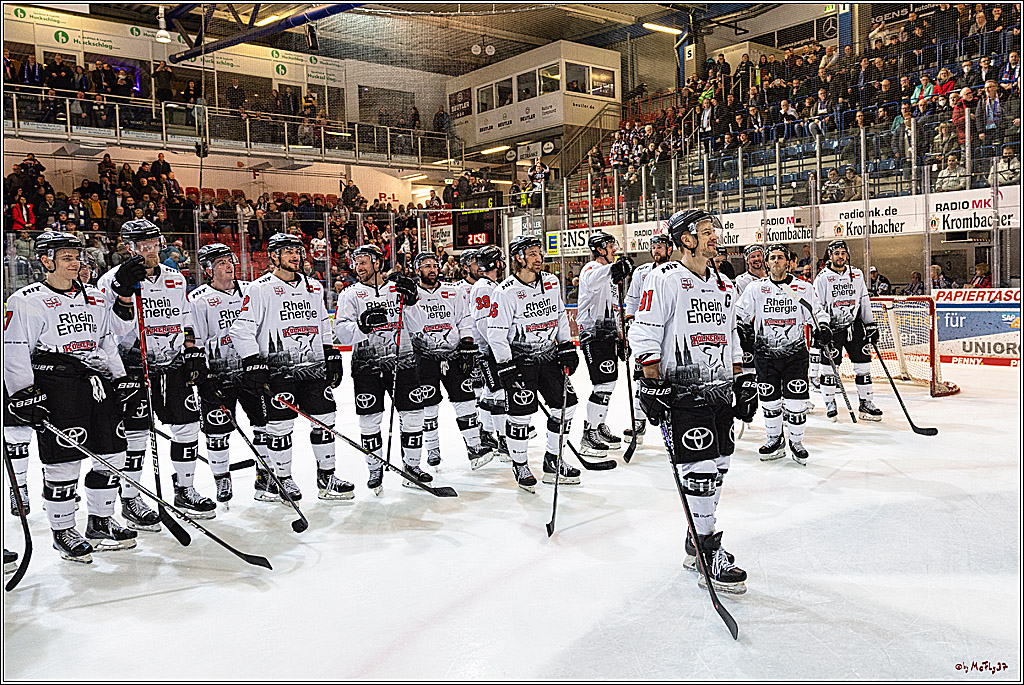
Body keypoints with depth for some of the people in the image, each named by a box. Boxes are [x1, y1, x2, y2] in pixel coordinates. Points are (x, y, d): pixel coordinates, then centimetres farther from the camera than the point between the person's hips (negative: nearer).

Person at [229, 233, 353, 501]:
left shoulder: (314, 287, 15)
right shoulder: (260, 289, -4)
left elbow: (324, 326, 23)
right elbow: (241, 330, -8)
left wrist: (333, 357, 15)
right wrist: (253, 366, -14)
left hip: (315, 369, 5)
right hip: (277, 371, -5)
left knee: (325, 422, 5)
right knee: (280, 427, -2)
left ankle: (327, 478, 17)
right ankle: (282, 479, 16)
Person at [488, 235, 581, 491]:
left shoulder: (551, 283, 5)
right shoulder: (506, 292, -15)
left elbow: (560, 316, 16)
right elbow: (496, 333, -14)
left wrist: (567, 347, 10)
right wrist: (506, 366, -17)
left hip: (549, 355, 6)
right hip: (519, 360, -6)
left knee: (566, 404, 5)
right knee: (521, 412, -6)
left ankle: (552, 462, 19)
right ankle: (519, 466, 14)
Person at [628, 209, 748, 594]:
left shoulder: (724, 287, 16)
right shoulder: (664, 280, -8)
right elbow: (644, 335, -11)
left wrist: (742, 381, 21)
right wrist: (652, 383, -16)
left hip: (719, 392, 8)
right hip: (681, 392, -8)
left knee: (717, 467, 11)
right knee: (699, 469, -9)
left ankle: (697, 541, 26)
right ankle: (707, 554, 1)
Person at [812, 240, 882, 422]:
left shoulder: (857, 275, 9)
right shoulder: (822, 278, -4)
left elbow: (864, 302, 13)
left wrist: (871, 325, 10)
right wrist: (822, 327, -17)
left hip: (855, 326, 4)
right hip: (831, 327, -4)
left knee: (863, 363, 3)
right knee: (830, 366, -3)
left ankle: (866, 403, 11)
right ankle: (830, 403, 10)